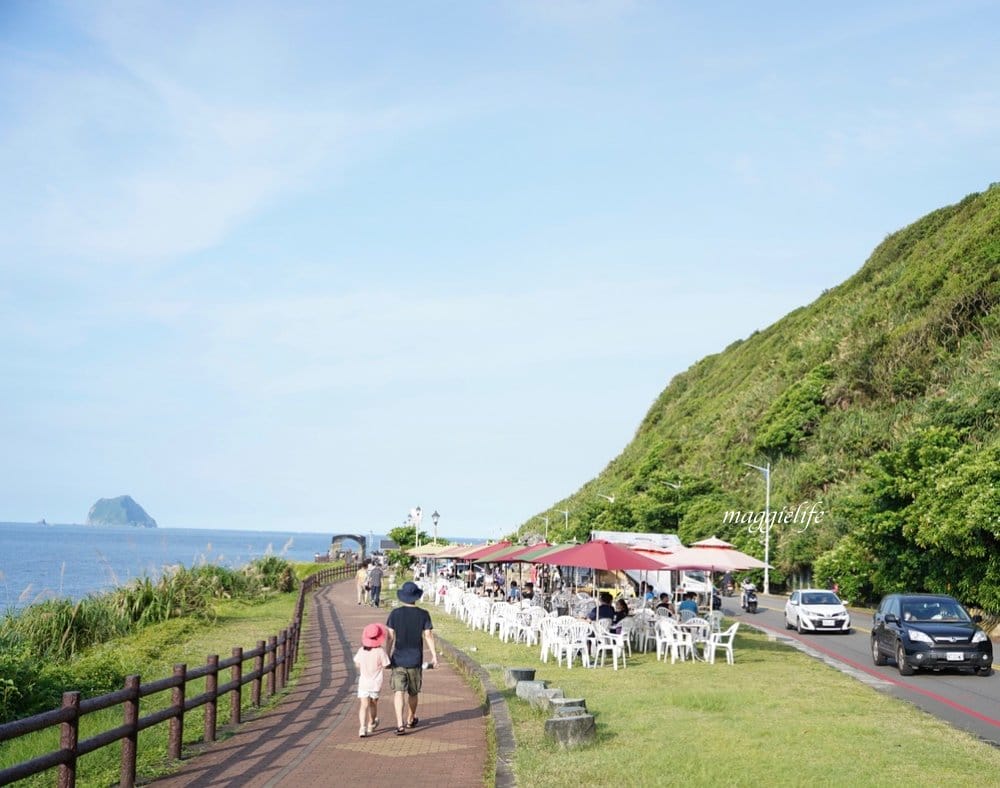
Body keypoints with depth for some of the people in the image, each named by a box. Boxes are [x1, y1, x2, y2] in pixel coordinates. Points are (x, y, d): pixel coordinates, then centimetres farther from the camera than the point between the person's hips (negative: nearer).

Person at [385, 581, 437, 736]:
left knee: (398, 691, -5)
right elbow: (428, 636, -8)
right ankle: (410, 720, 35)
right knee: (413, 692, 18)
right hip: (415, 660, 1)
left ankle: (400, 724, -18)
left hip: (398, 659, -1)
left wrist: (388, 655, 8)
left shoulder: (395, 613, -4)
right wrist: (434, 656, -5)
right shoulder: (423, 614, -5)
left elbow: (390, 637, -2)